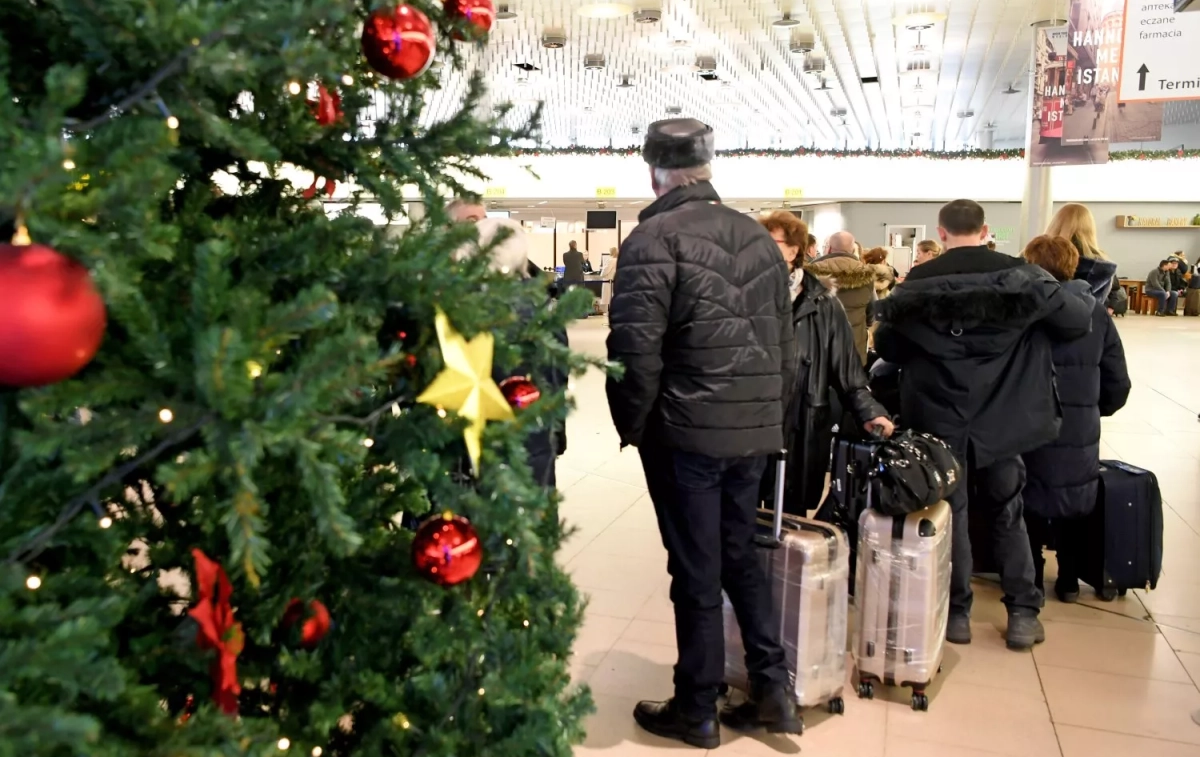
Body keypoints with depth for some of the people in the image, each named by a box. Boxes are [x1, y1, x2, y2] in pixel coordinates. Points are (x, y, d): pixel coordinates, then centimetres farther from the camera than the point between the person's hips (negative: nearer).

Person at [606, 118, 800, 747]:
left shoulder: (654, 239, -11)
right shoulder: (758, 237, 10)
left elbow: (635, 349, -17)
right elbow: (786, 341, 13)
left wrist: (632, 425, -2)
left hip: (687, 432, -6)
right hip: (754, 430, 6)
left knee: (696, 570, 5)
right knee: (738, 555, 20)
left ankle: (696, 711, 20)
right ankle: (772, 688, 23)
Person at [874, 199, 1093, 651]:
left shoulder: (918, 282, -6)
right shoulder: (1020, 275, -5)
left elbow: (886, 346, -2)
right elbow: (1079, 322, 0)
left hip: (940, 417, -1)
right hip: (1003, 416, 1)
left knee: (950, 512, 11)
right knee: (1007, 513, 16)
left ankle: (956, 612, 16)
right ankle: (1023, 612, 18)